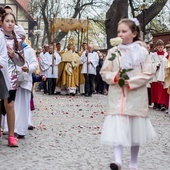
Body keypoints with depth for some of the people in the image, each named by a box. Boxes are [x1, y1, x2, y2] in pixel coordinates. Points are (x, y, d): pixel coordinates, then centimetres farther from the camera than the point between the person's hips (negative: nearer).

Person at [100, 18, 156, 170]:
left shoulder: (142, 51, -3)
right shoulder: (113, 52, 2)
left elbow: (148, 73, -7)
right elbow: (104, 73, 4)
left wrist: (131, 82, -16)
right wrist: (114, 77, -16)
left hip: (136, 96, -1)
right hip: (117, 96, 1)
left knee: (135, 129, 9)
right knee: (117, 128, -12)